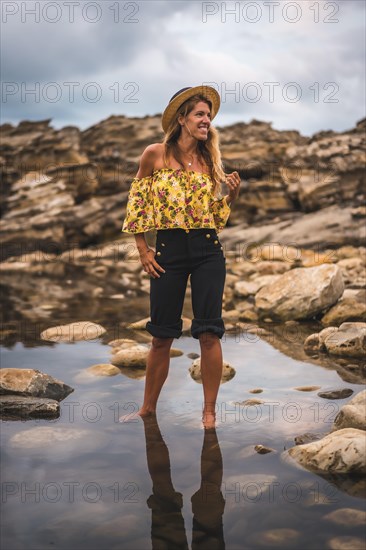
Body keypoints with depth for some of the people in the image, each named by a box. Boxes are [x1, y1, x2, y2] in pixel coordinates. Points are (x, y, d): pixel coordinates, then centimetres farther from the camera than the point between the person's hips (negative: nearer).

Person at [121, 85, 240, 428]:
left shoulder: (209, 159, 10)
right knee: (161, 336, 5)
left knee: (209, 333, -1)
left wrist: (232, 193, -2)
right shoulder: (155, 154, 1)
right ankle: (148, 408, 22)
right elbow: (137, 201, 6)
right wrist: (142, 249, 2)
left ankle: (209, 411, 11)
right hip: (168, 251, -2)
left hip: (208, 251, 2)